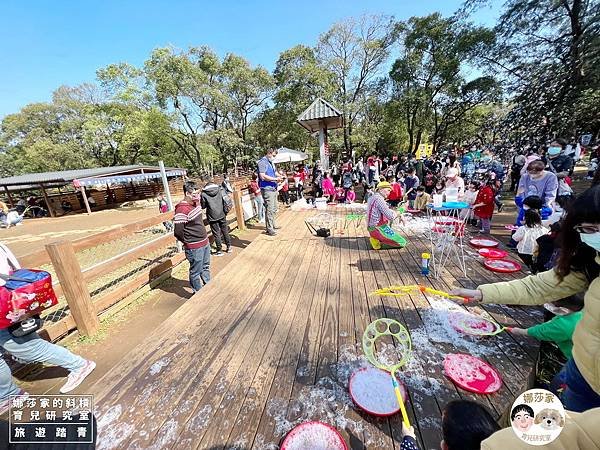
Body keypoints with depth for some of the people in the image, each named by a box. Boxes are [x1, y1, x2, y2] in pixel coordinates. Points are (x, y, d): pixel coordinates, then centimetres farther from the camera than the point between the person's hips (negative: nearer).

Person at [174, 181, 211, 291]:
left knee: (206, 266, 25)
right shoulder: (182, 209, -23)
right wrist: (187, 242, -5)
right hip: (194, 247, -9)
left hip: (205, 242, 9)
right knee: (196, 271, 10)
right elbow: (178, 232, -20)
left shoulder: (195, 204, 4)